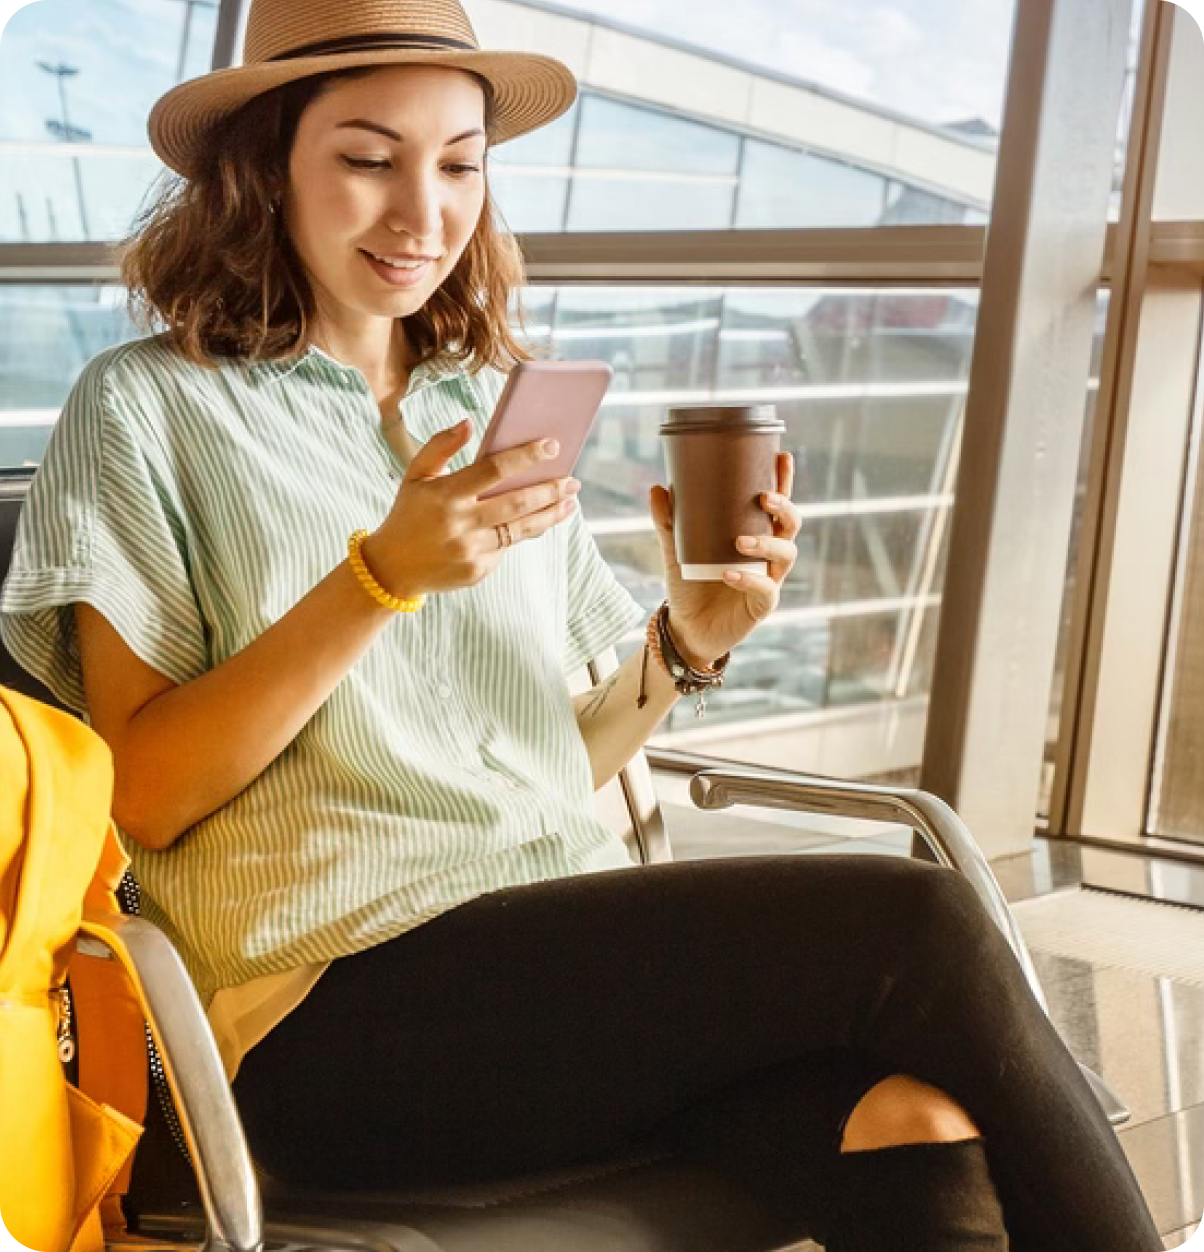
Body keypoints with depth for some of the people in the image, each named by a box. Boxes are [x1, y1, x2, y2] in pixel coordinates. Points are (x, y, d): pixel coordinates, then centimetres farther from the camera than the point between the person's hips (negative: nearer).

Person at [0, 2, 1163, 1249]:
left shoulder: (495, 411, 19)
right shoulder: (150, 408, 4)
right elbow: (143, 796, -5)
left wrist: (686, 639, -2)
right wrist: (383, 575, -15)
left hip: (584, 962, 5)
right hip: (343, 1005, -4)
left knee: (916, 1120, -28)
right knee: (916, 927, -23)